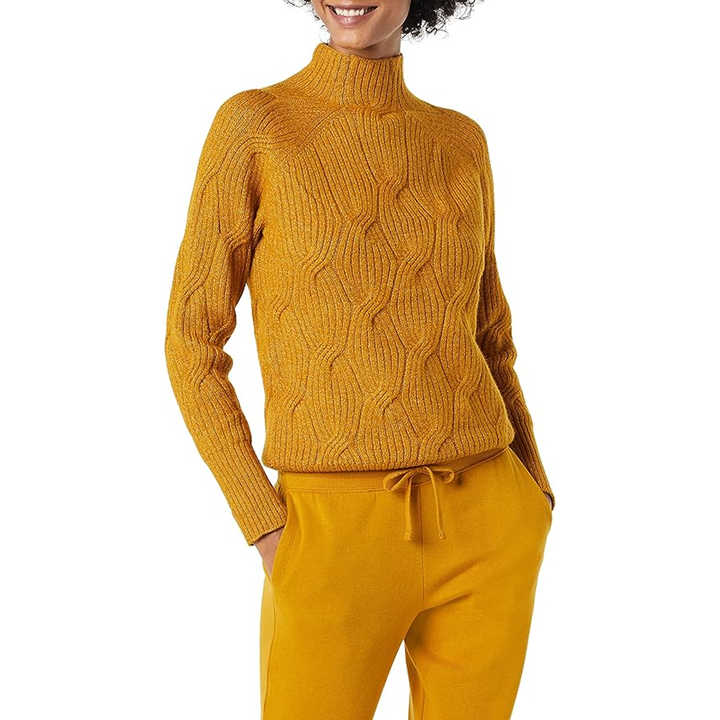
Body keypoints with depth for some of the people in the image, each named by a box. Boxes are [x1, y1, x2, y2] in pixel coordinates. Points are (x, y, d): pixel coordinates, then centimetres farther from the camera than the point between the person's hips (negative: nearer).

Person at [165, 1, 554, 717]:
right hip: (337, 530, -3)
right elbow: (193, 338, -2)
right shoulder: (255, 123, -3)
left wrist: (532, 489, 7)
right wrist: (262, 522, -8)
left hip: (488, 527, 4)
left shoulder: (462, 140, 9)